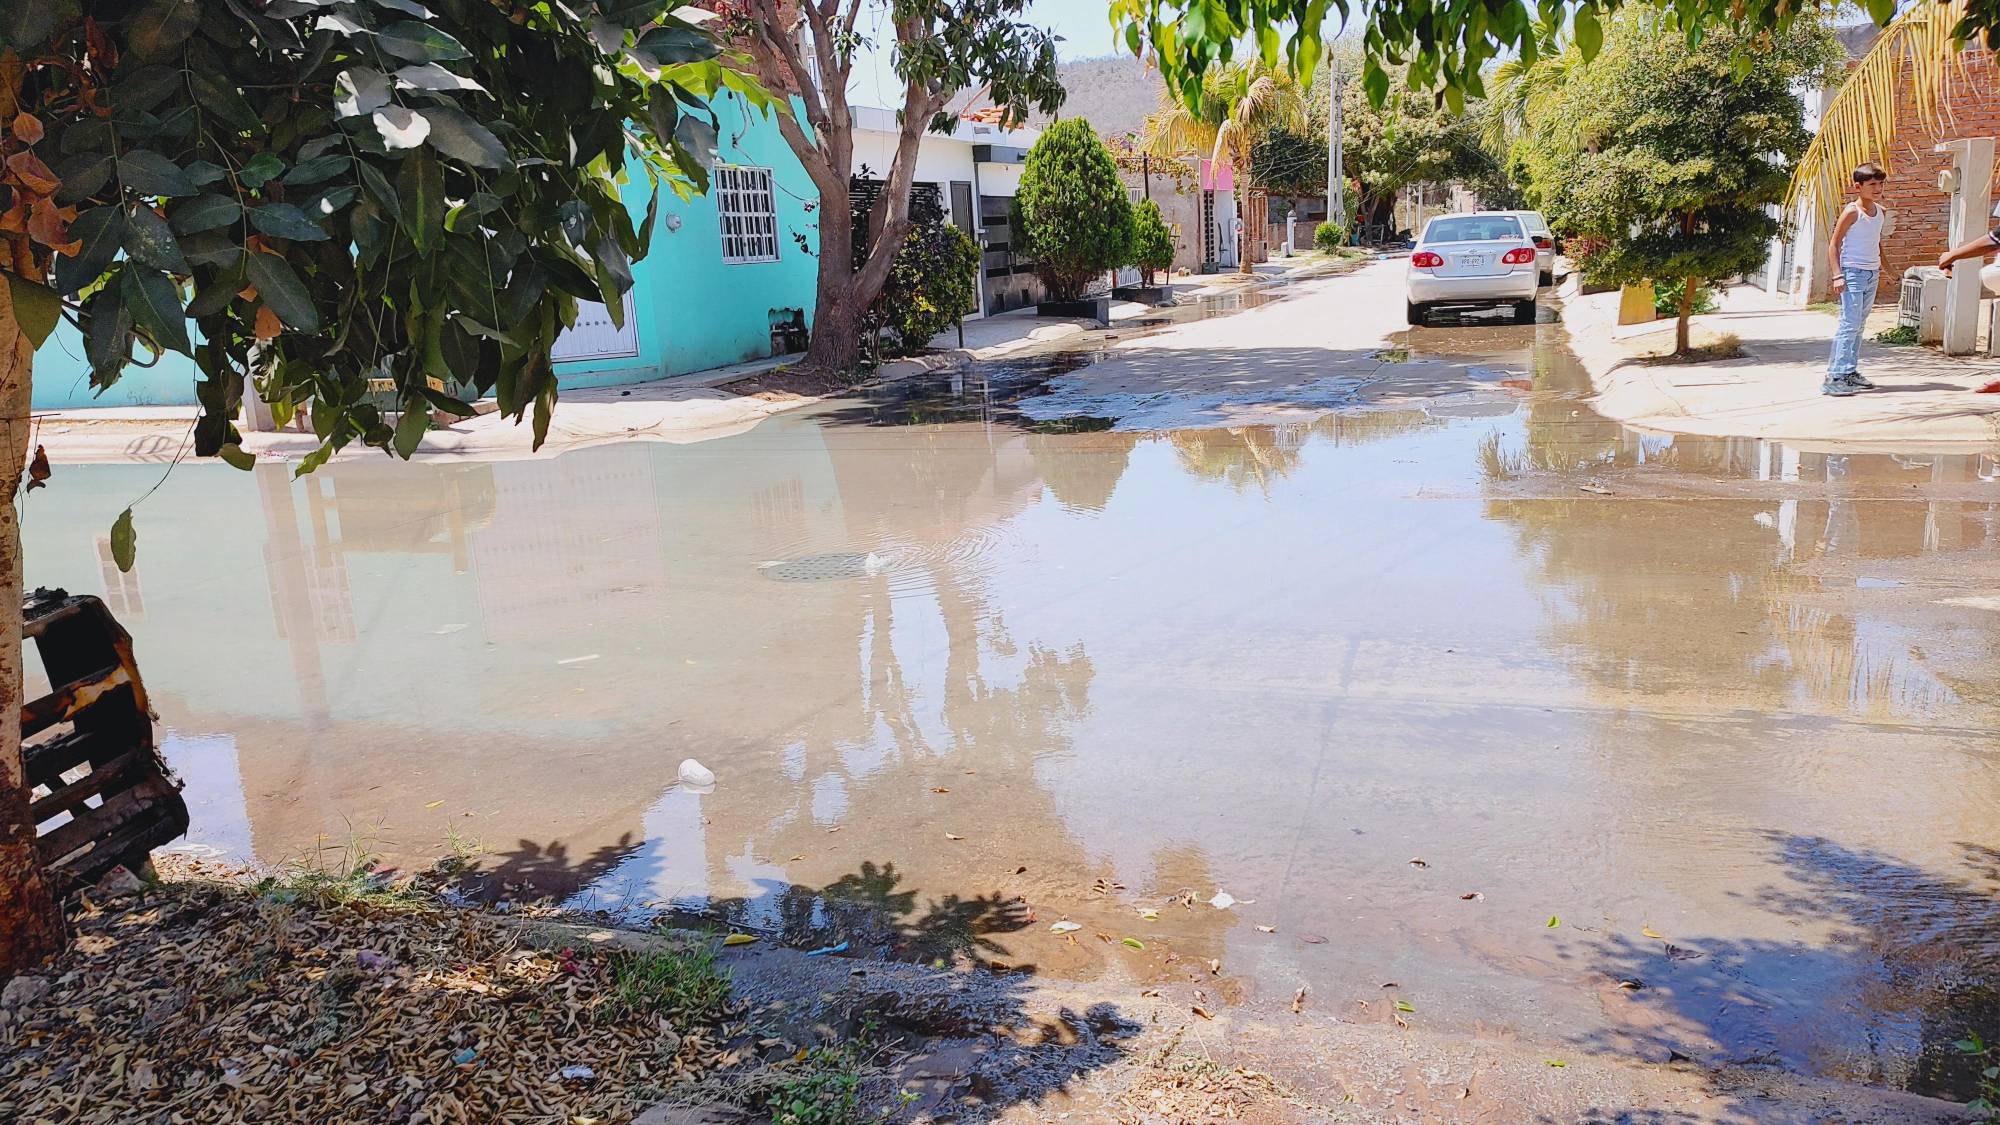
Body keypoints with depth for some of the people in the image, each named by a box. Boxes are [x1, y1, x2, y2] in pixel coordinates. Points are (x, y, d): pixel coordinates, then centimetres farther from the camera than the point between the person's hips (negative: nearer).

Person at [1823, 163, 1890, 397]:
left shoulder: (1882, 212, 12)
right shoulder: (1852, 211, -10)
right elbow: (1834, 244, -11)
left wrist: (1880, 267, 19)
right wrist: (1837, 275, -18)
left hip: (1872, 273, 8)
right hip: (1853, 272, -8)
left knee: (1858, 325, 10)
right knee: (1849, 325, -13)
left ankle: (1851, 372, 16)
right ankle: (1834, 377, -15)